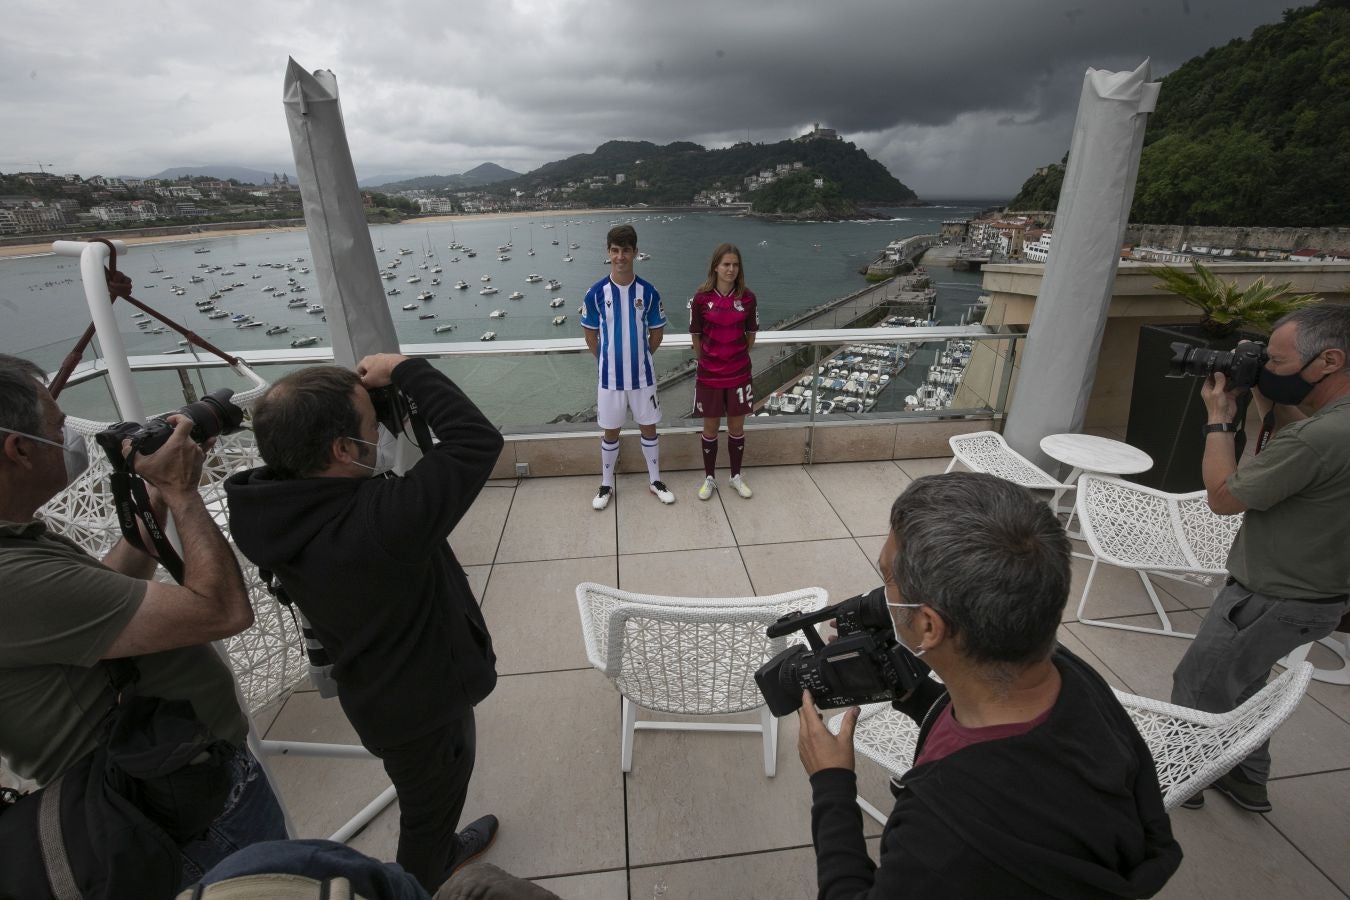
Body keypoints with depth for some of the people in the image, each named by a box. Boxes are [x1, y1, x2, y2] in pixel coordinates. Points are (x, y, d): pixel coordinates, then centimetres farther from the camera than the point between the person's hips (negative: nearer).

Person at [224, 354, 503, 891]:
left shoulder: (284, 509, -17)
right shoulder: (379, 520, -42)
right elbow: (478, 441, -36)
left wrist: (360, 394, -10)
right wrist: (405, 372, -25)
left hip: (379, 690, 8)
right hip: (419, 702, -8)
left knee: (431, 796, 35)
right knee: (429, 806, 24)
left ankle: (443, 851, 63)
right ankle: (424, 884, 52)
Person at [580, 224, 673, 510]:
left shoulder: (648, 292, -6)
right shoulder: (596, 292, -8)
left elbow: (657, 332, 5)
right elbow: (590, 334, 2)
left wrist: (639, 358, 9)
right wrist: (608, 360, 8)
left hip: (642, 375, 1)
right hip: (610, 376, -1)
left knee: (649, 427, 12)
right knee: (611, 432, 11)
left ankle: (655, 480, 30)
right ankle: (606, 484, 27)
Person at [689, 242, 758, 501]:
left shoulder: (747, 298, -4)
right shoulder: (702, 298, -9)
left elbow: (751, 334, 7)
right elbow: (696, 337, 1)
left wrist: (739, 358, 10)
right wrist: (706, 361, 8)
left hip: (739, 374, 1)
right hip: (710, 374, -1)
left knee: (737, 426, 12)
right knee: (710, 427, 10)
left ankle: (736, 476, 29)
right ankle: (709, 478, 26)